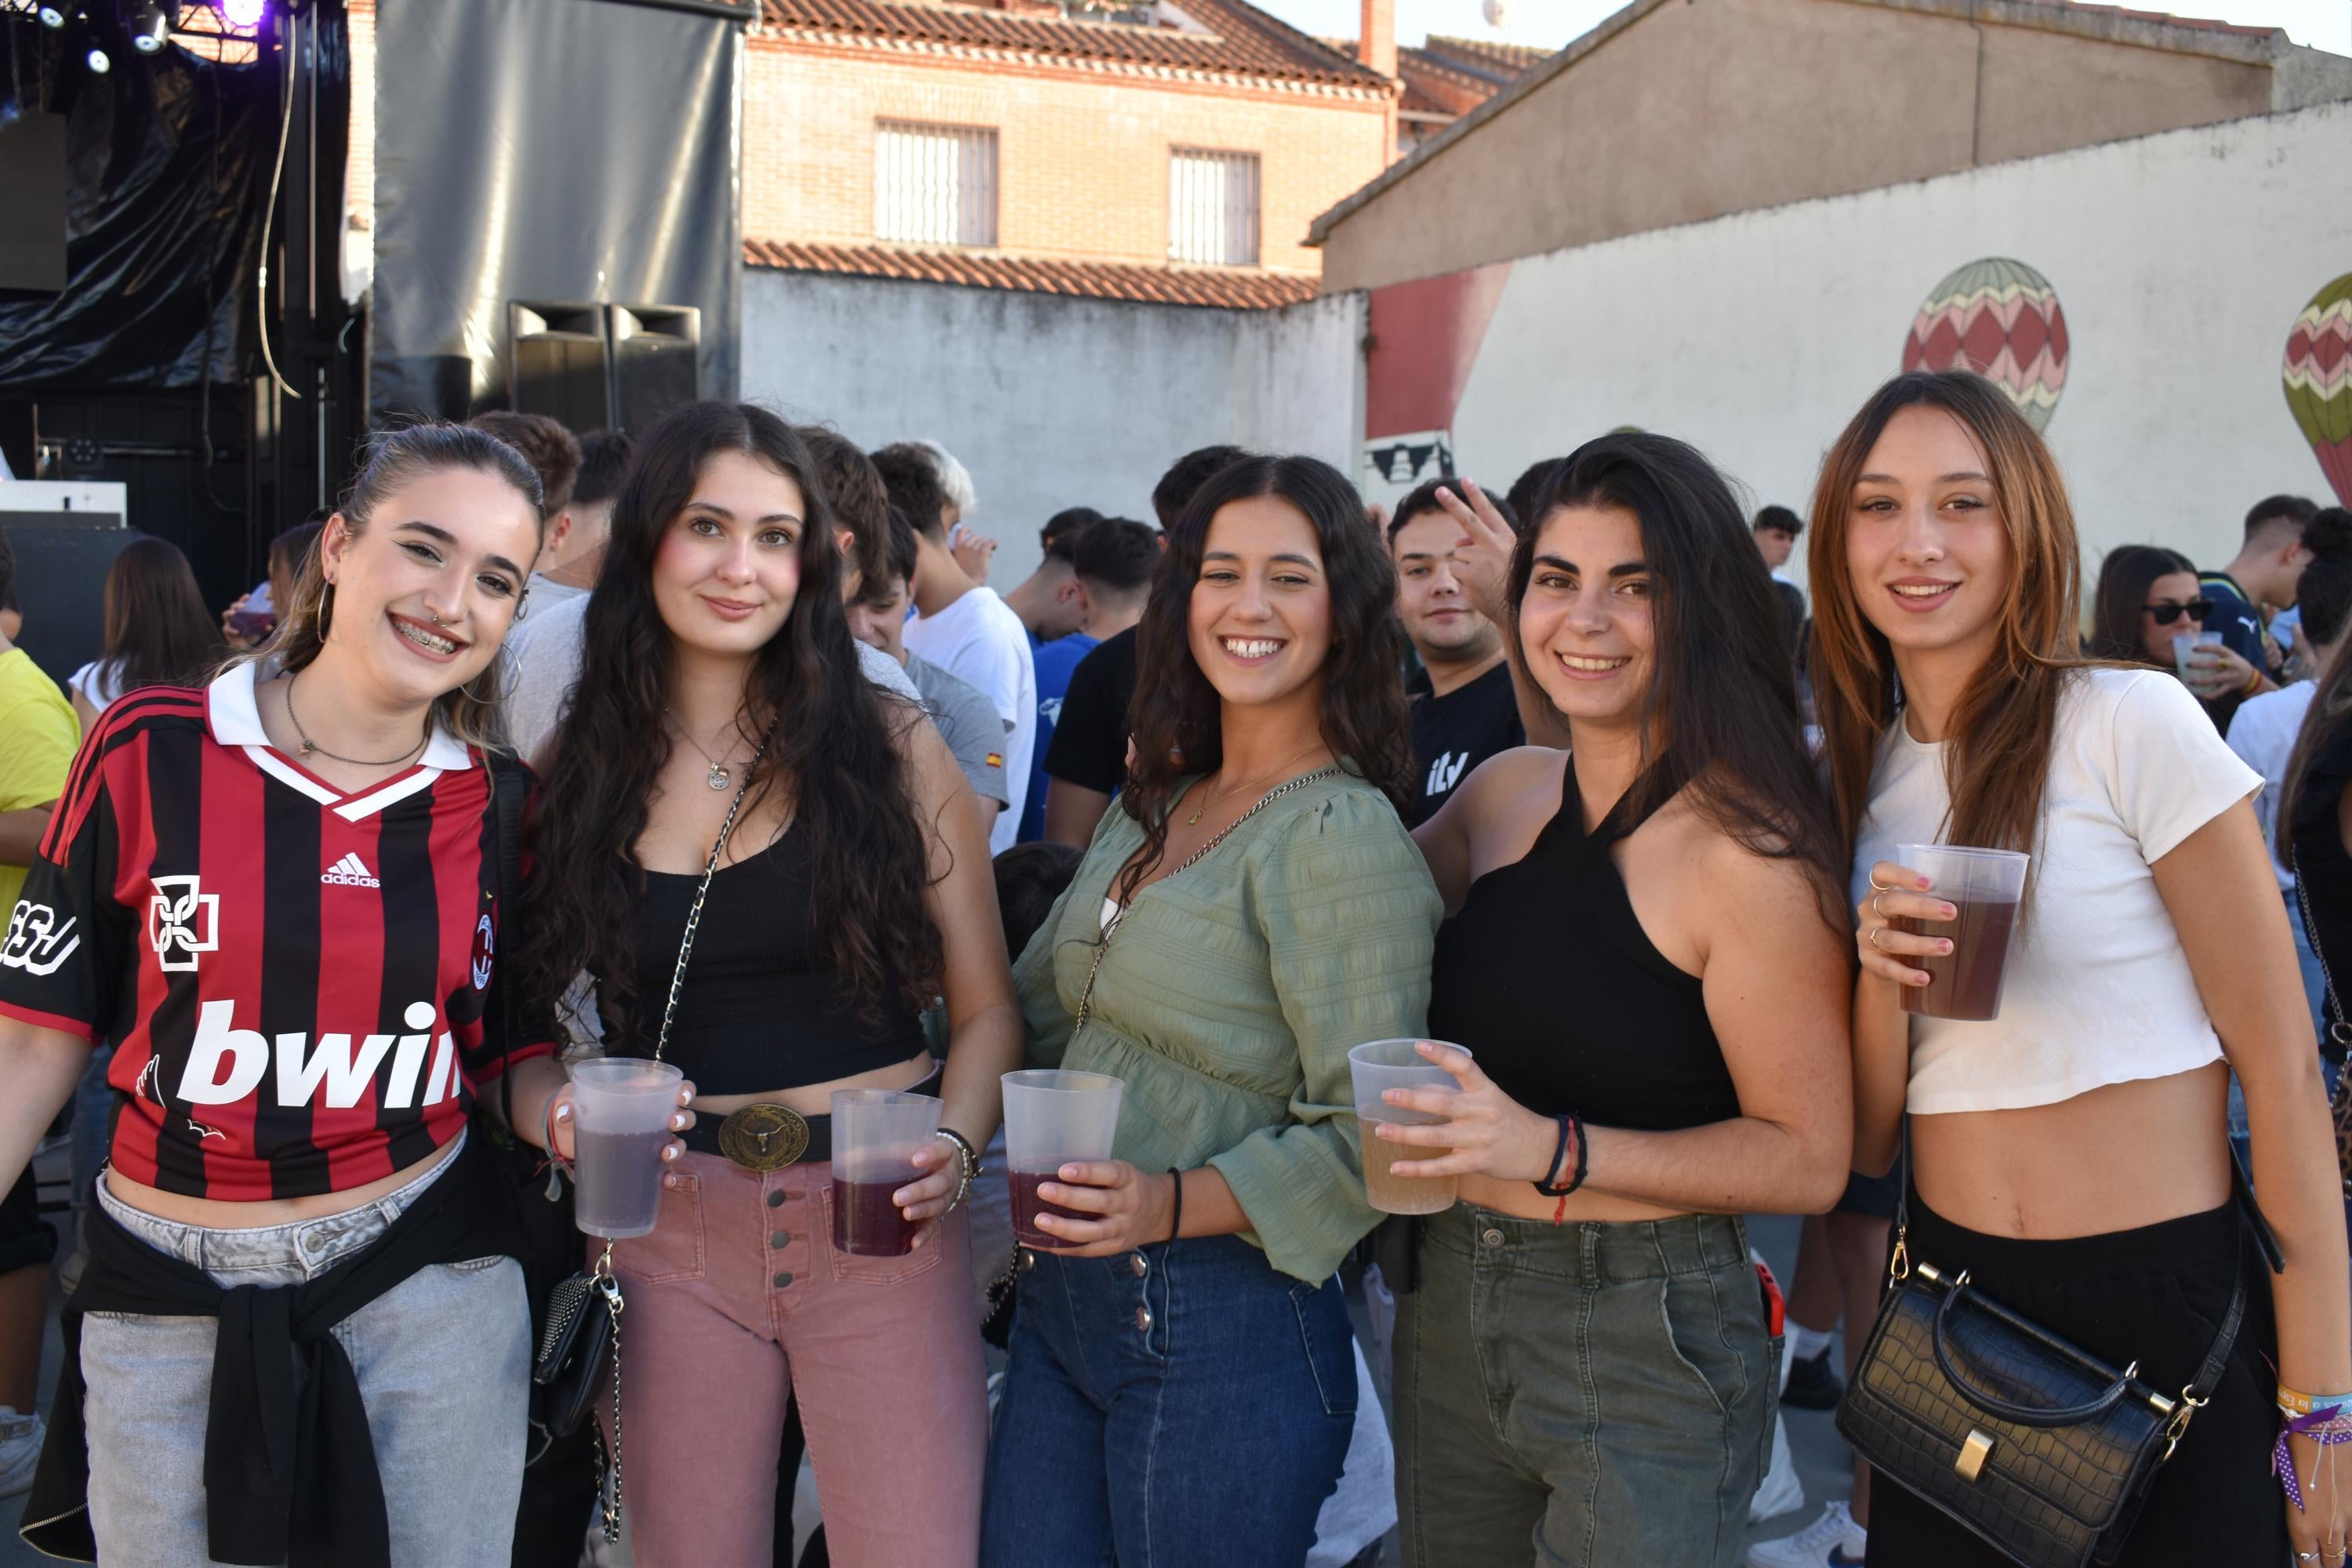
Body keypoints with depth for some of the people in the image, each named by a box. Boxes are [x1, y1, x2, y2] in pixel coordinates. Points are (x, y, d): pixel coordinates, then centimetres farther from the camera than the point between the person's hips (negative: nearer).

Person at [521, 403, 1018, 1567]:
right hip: (671, 1229, 2)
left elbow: (985, 1006, 1)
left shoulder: (893, 749, -2)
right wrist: (564, 1112, -9)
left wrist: (952, 1146, -16)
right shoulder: (577, 768, 4)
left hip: (878, 1221, -2)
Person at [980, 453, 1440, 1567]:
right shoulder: (1150, 808, 11)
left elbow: (1371, 1133, -19)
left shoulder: (1342, 836, -14)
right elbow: (1039, 1007, 23)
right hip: (1060, 1301, 7)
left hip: (1223, 1325, -7)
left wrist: (1174, 1205, -28)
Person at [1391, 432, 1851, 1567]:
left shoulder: (1749, 850, -17)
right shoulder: (1504, 793, 3)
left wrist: (1552, 1149, -24)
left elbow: (1807, 1159, -15)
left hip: (1648, 1340, -6)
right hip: (1450, 1304, 6)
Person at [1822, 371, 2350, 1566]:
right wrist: (1879, 971, -16)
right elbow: (1868, 1140, 4)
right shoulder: (1856, 774, 5)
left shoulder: (2131, 724, -10)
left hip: (2171, 1311, -4)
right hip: (1950, 1307, 5)